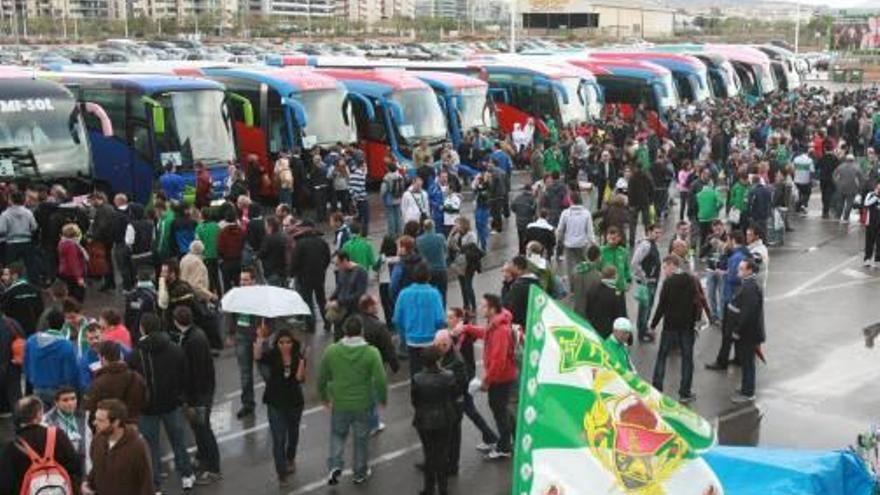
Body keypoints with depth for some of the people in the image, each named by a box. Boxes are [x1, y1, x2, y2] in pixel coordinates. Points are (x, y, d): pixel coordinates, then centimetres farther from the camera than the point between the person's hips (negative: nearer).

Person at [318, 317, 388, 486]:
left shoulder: (331, 351, -9)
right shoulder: (371, 353, -16)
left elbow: (322, 378, 0)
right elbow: (380, 380, -17)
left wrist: (324, 397, 17)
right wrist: (383, 399, 2)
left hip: (339, 404, 1)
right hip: (363, 404, -1)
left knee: (337, 434, 24)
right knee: (361, 439, 18)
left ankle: (335, 465, 5)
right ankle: (360, 473, 31)